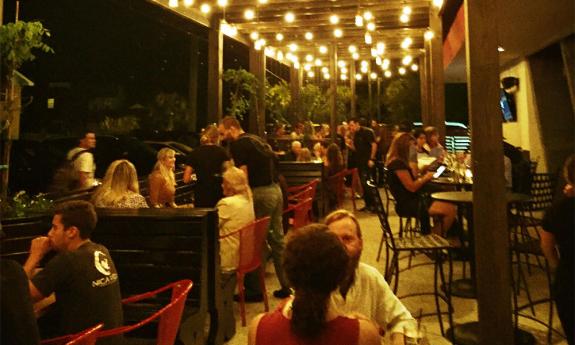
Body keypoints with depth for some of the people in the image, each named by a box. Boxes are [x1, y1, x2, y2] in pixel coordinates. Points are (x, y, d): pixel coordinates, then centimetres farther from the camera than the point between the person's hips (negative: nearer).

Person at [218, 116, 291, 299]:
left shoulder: (237, 145, -8)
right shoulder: (257, 139, 17)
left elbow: (243, 174, -15)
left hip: (260, 193, -9)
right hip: (275, 189, 9)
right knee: (277, 238, 13)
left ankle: (254, 290, 12)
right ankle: (285, 286, 21)